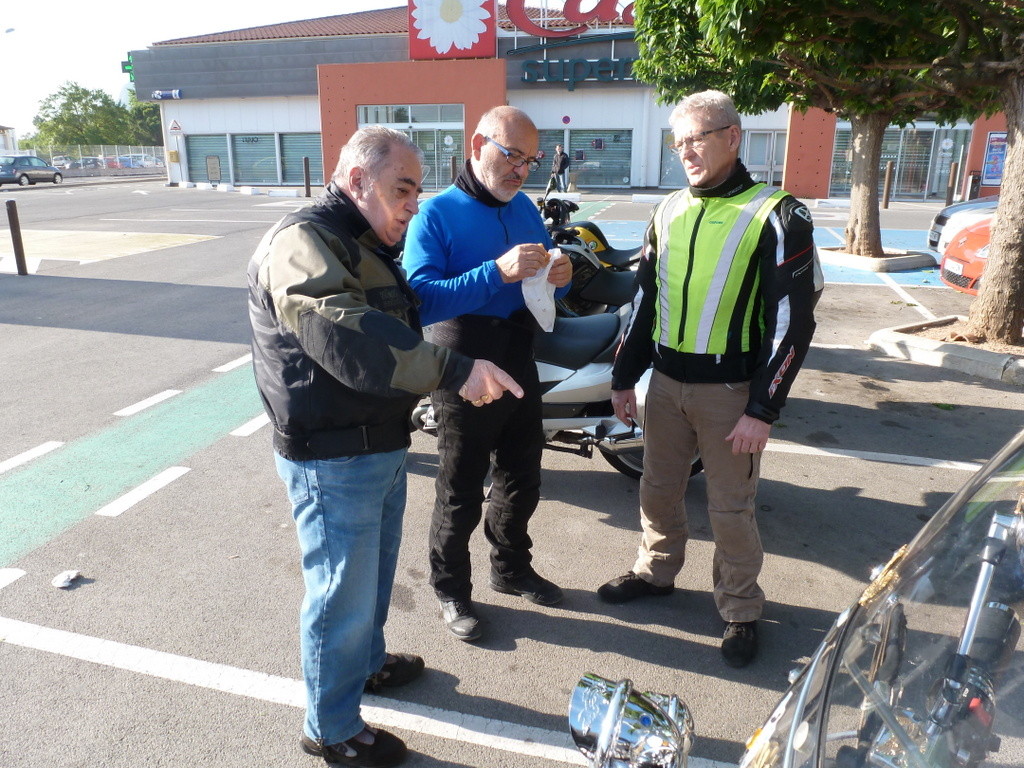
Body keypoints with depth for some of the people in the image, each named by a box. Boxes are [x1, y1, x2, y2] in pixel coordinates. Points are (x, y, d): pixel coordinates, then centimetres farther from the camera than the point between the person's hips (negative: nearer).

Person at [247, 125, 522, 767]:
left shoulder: (367, 244, 15)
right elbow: (348, 340, -36)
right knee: (344, 595, 5)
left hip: (381, 446, 10)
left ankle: (366, 663, 49)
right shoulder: (304, 241, -20)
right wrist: (454, 370, -40)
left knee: (374, 575, 26)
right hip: (333, 457, -10)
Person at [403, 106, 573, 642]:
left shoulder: (525, 208, 6)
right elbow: (420, 298, -27)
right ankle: (451, 589, 31)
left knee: (521, 481, 21)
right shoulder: (436, 214, -14)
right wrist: (498, 272, -36)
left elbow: (542, 284, 13)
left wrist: (559, 277, -11)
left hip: (520, 368, 7)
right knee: (461, 494, 9)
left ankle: (511, 568, 44)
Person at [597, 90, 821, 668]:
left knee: (731, 508, 6)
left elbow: (793, 320, -12)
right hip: (666, 382, 5)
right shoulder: (670, 212, 9)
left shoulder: (777, 216, -9)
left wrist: (763, 410, -15)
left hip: (730, 391, -5)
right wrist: (624, 377, 11)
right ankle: (656, 572, 39)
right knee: (659, 490, 17)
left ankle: (742, 611, 26)